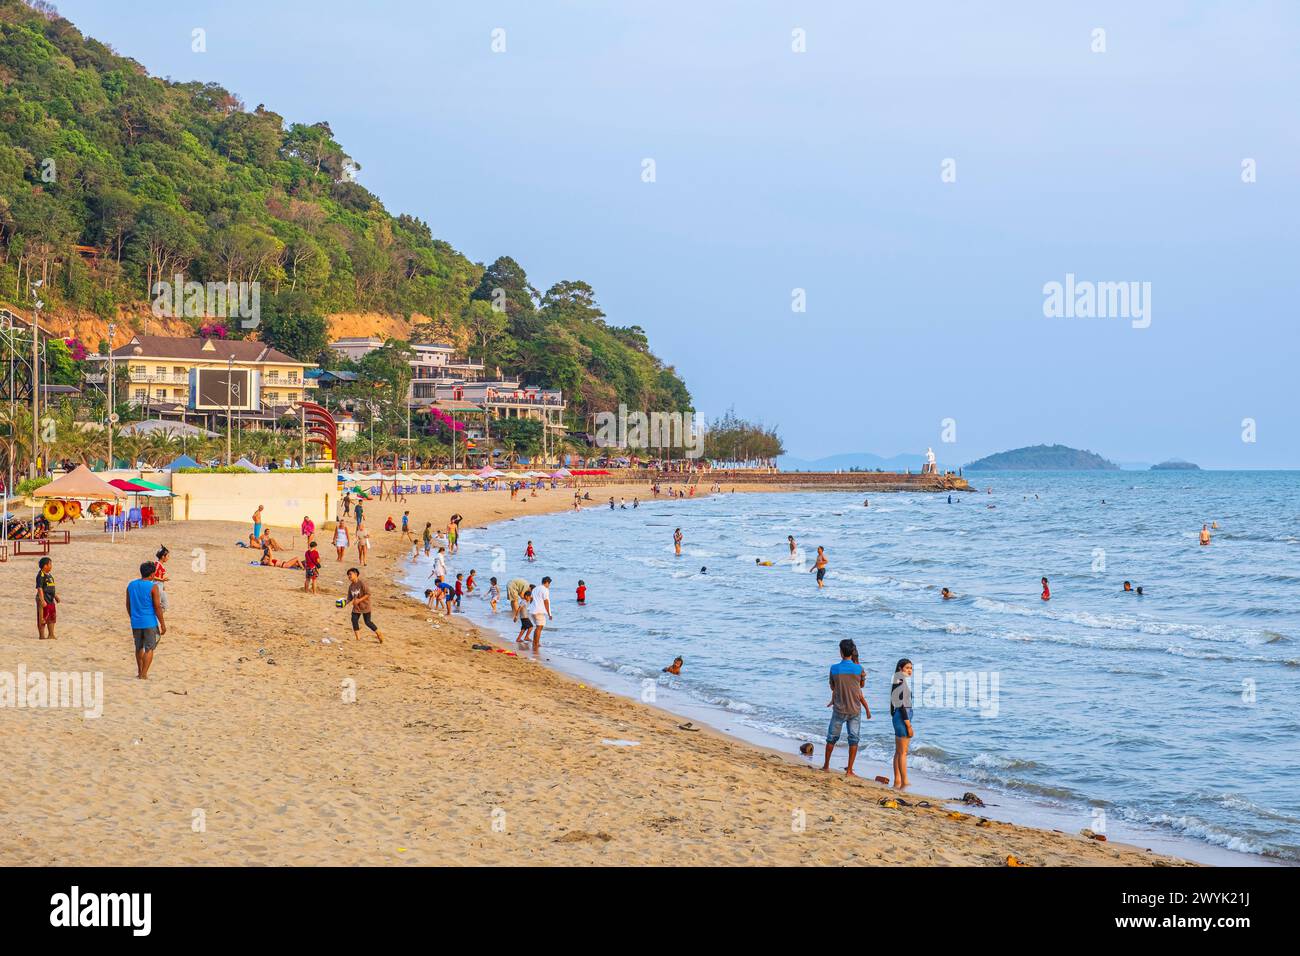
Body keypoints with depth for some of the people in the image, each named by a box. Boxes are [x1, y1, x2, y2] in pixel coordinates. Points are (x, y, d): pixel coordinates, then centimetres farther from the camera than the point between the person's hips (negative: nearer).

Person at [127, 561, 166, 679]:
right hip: (150, 622, -5)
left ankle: (140, 673, 28)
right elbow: (158, 607, -13)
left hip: (136, 622, 5)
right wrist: (163, 624, -6)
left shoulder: (131, 585, 3)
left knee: (139, 648, 19)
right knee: (149, 648, 2)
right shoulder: (153, 587, -13)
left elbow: (128, 605, 11)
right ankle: (143, 675, -3)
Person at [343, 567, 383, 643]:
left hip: (365, 606, -7)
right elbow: (350, 598, 9)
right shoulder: (351, 586, 4)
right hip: (356, 607, 7)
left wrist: (359, 600, -25)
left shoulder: (362, 583, -18)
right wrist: (346, 603, -10)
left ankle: (379, 634, 15)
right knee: (354, 620, -3)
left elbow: (368, 594, -19)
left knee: (367, 622, -3)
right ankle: (358, 638, 6)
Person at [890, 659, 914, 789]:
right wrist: (908, 725, -19)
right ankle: (904, 782, -8)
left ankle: (897, 781, 16)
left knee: (898, 751, 12)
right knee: (903, 752, -8)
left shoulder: (899, 682, 14)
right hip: (902, 717, -10)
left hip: (899, 717, 10)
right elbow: (901, 704, -20)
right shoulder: (901, 682, -15)